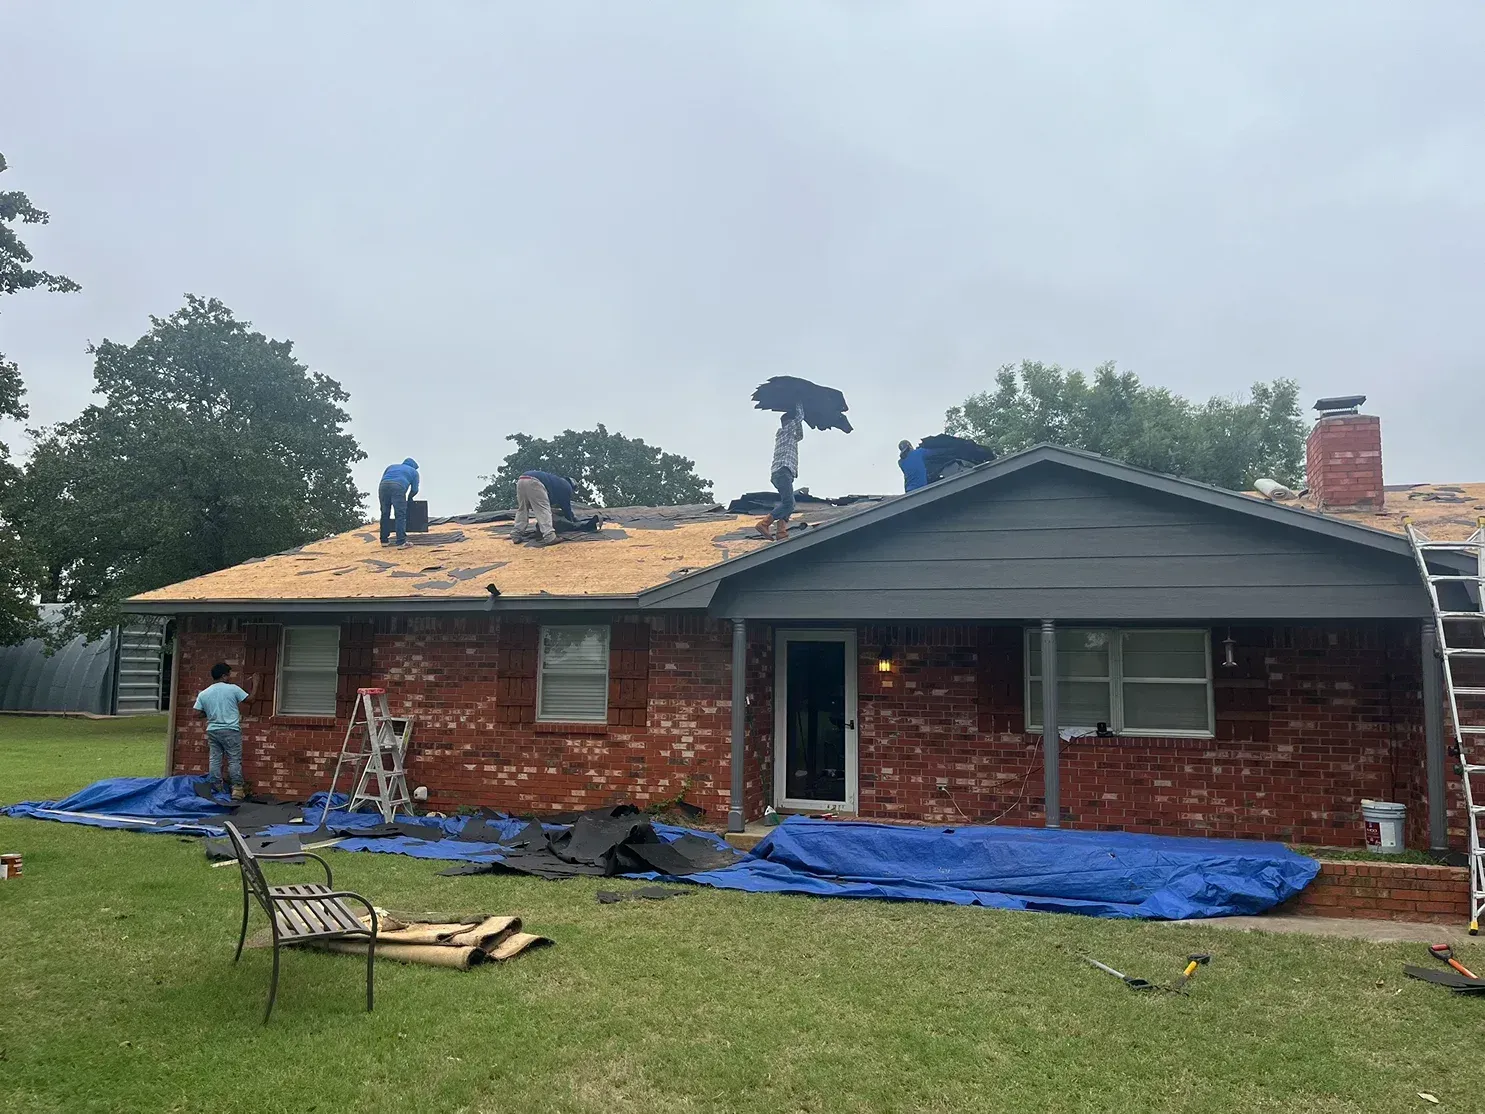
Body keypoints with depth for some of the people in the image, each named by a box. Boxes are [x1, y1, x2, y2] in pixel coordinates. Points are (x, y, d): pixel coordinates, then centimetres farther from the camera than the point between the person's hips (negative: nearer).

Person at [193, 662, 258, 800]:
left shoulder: (203, 694, 3)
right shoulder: (232, 689, -8)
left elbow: (198, 714, 4)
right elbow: (249, 698, 2)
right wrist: (254, 685, 16)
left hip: (212, 731, 4)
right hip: (231, 730, -4)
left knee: (214, 759, 8)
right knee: (234, 760, 1)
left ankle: (217, 789, 11)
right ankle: (237, 789, -1)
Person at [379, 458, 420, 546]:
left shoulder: (391, 466, 37)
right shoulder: (413, 471, 28)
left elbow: (382, 480, 29)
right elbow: (414, 490, 21)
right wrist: (409, 498, 41)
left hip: (383, 486, 4)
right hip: (398, 487, -4)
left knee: (385, 515, 13)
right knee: (401, 516, -4)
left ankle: (384, 540, 17)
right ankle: (401, 542, -12)